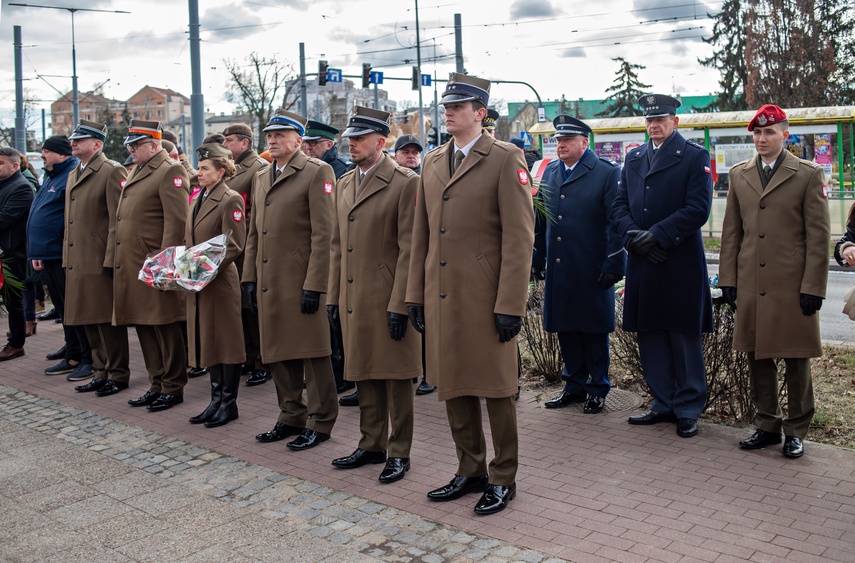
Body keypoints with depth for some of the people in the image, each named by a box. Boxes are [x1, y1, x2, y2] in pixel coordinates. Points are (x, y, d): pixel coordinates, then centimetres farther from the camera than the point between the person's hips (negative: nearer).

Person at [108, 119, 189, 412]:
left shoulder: (170, 171, -9)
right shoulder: (136, 172, 19)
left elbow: (176, 221, -17)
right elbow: (120, 220, 22)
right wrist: (113, 260, 16)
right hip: (129, 266, 9)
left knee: (165, 329, 1)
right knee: (144, 327, 14)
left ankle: (173, 388, 11)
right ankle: (156, 385, 24)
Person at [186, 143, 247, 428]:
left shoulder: (230, 199, -10)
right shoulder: (197, 199, 14)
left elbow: (235, 245, -16)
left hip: (220, 282, -8)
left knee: (226, 342, 1)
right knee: (207, 341, 13)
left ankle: (229, 403, 11)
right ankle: (216, 399, 23)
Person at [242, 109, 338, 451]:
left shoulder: (317, 173, -6)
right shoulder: (260, 178, 18)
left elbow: (322, 234, -12)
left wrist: (314, 284, -17)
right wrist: (249, 277, 12)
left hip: (302, 281, -7)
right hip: (269, 282, 7)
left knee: (312, 353, 1)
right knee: (278, 353, 13)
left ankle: (319, 423, 12)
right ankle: (291, 417, 26)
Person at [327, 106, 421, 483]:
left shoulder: (405, 183, -9)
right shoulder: (344, 184, 14)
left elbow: (409, 249, -13)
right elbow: (337, 245, 16)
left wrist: (399, 304, -16)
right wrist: (333, 297, 12)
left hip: (388, 300, -7)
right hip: (353, 300, 7)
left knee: (396, 377, 3)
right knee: (364, 376, 15)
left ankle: (399, 452, 15)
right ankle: (371, 445, 28)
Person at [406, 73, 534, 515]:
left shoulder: (505, 160, -6)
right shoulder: (432, 163, 14)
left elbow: (519, 237, -11)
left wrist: (510, 305, -16)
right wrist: (415, 295, 11)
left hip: (485, 297, -6)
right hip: (441, 296, 6)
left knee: (496, 389, 5)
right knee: (452, 387, 13)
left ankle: (503, 479, 20)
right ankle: (470, 471, 29)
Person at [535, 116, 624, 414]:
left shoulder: (607, 173, -5)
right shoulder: (550, 172, 12)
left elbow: (616, 222, -8)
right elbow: (540, 218, 17)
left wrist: (613, 266, -13)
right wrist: (537, 257, 13)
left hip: (592, 271, -5)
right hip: (558, 269, 5)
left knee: (594, 330, 5)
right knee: (566, 329, 11)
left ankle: (598, 389, 19)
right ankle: (574, 385, 25)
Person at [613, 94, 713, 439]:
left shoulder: (694, 156, -1)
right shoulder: (633, 158, 15)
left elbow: (698, 208, -10)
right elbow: (620, 204, 10)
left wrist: (657, 236, -16)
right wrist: (633, 236, -8)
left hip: (680, 264, -5)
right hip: (642, 263, 5)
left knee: (684, 338, 3)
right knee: (650, 337, 10)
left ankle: (688, 409, 13)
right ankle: (663, 404, 22)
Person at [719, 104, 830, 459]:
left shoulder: (808, 175, -1)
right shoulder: (739, 175, 11)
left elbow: (819, 236, -4)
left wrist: (813, 286, -9)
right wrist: (728, 279, 7)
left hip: (792, 285, -4)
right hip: (751, 284, 4)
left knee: (796, 360, 5)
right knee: (757, 357, 9)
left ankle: (796, 431, 18)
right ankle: (767, 426, 23)